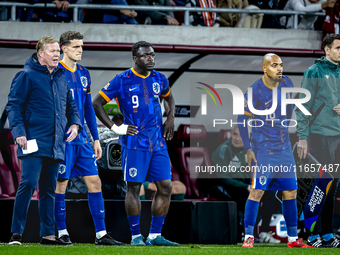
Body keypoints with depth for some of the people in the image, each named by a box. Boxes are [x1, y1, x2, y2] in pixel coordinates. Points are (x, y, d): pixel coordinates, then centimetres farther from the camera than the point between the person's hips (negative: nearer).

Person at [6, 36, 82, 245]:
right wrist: (19, 131, -16)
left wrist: (75, 123, 7)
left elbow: (71, 105, 26)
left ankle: (48, 233, 14)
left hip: (56, 145, 7)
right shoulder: (27, 76, -4)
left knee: (49, 188, 10)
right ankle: (17, 232, -10)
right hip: (34, 143, -7)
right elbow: (14, 105, -6)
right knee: (28, 183, -14)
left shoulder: (62, 78, 16)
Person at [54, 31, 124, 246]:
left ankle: (101, 234, 2)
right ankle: (61, 232, 9)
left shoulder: (84, 74, 14)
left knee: (94, 182, 2)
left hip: (82, 139, 7)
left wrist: (96, 139, 17)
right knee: (61, 183, -1)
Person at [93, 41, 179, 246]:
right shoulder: (122, 81, -5)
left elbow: (169, 97, 33)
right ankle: (136, 235, 2)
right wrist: (115, 128, -7)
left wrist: (171, 118, 16)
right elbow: (97, 103, -1)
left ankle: (155, 235, 9)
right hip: (134, 142, -5)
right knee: (134, 187, -4)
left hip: (158, 143, 5)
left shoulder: (159, 79, 11)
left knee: (165, 187, 1)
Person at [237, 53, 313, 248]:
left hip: (284, 147, 6)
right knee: (257, 190, -11)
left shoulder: (286, 84, 3)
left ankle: (293, 238, 13)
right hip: (263, 148, -6)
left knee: (290, 192, 7)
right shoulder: (255, 91, -13)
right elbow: (242, 120, -8)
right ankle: (249, 237, -5)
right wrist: (248, 148, -11)